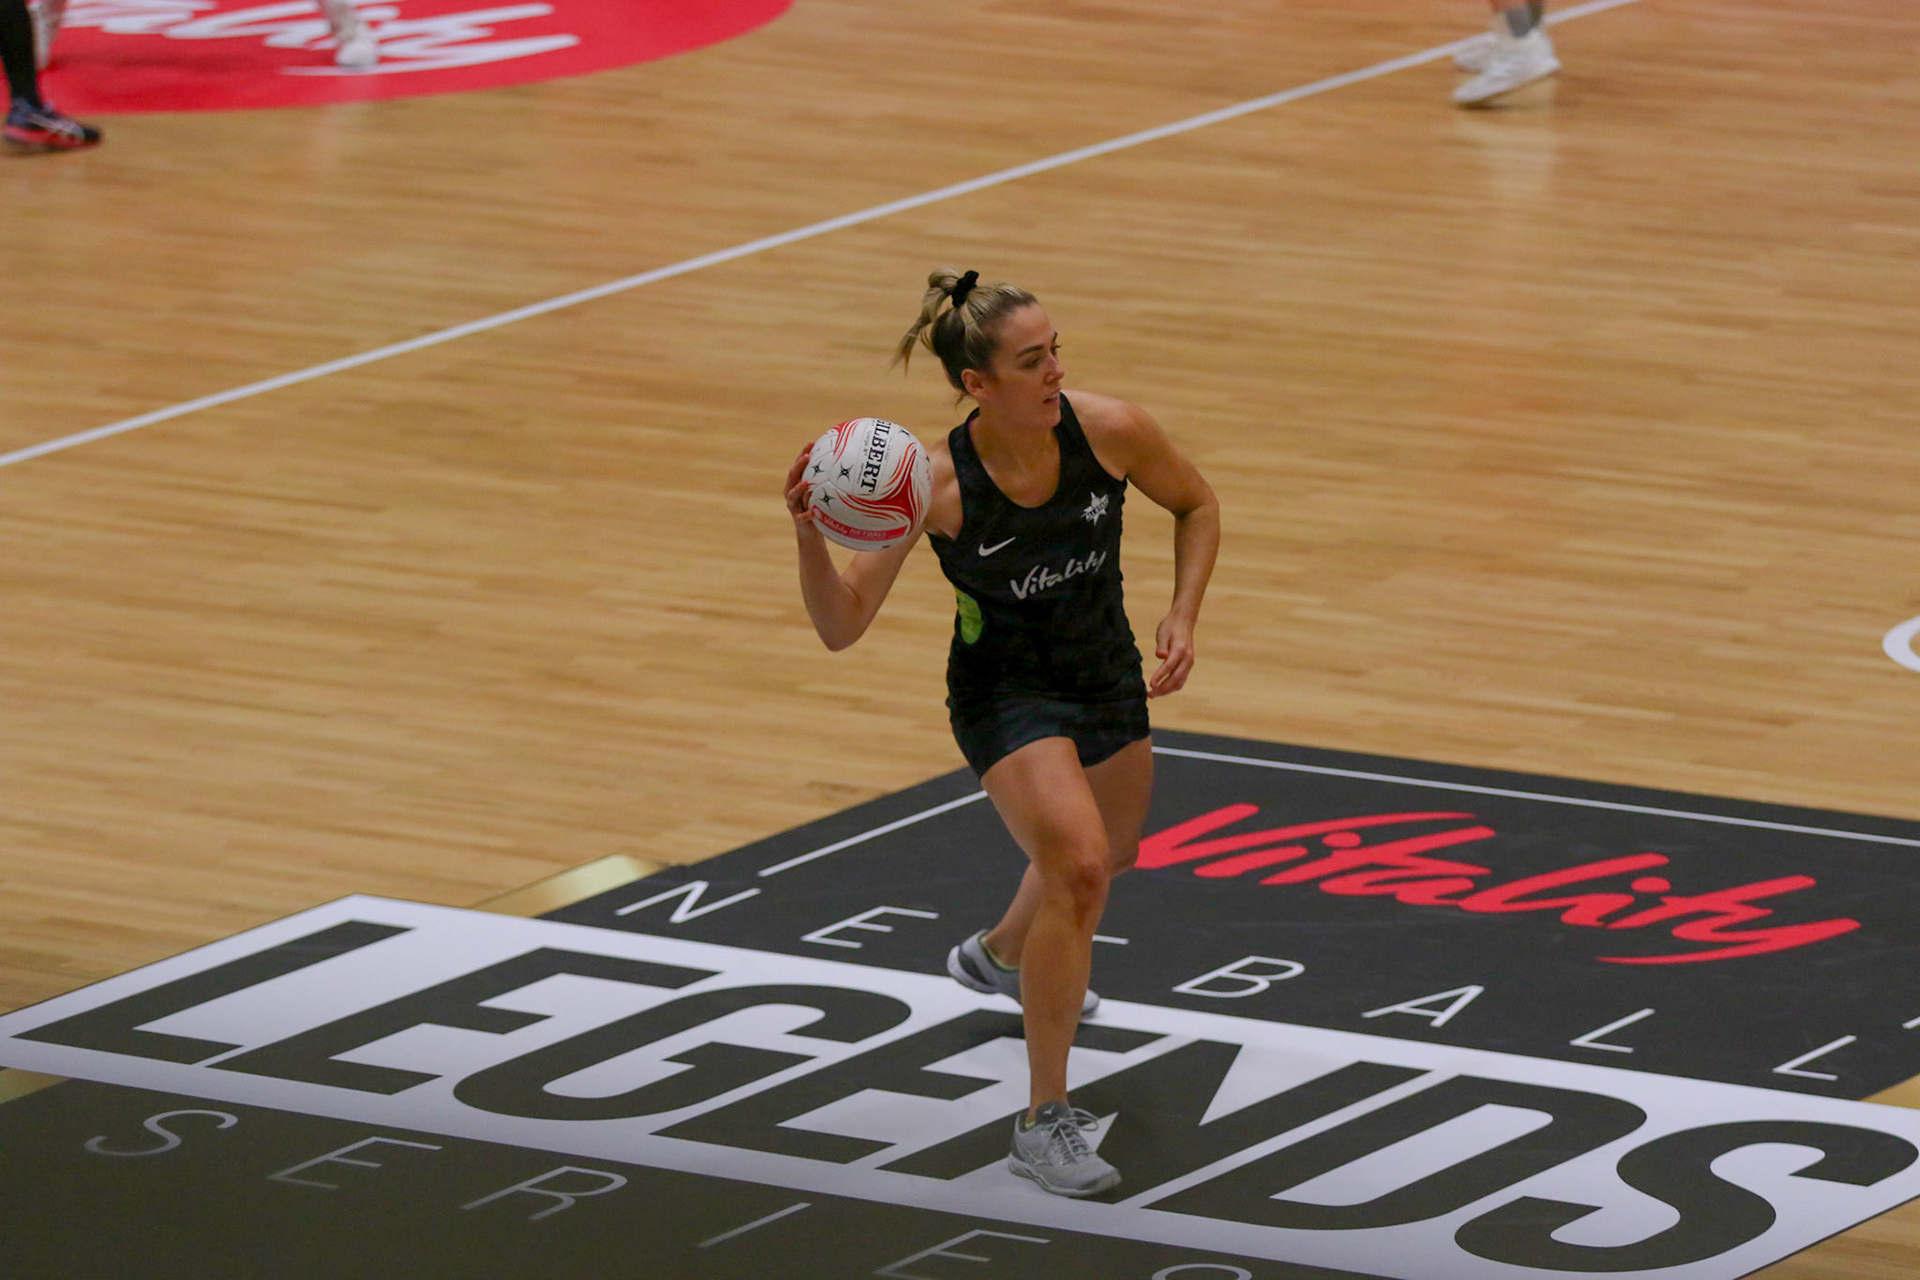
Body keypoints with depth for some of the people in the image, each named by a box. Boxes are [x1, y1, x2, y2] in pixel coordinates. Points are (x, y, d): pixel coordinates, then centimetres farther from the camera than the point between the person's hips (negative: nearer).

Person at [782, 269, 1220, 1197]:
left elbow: (1195, 506, 1)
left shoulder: (1110, 431, -20)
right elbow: (842, 626, -27)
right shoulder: (931, 484, -28)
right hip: (1006, 694, -5)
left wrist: (1182, 617, -12)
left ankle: (999, 956, 66)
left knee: (1103, 857, 29)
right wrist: (810, 538, -44)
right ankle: (1044, 1124, -18)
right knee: (1075, 865, -28)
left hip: (1108, 676, 5)